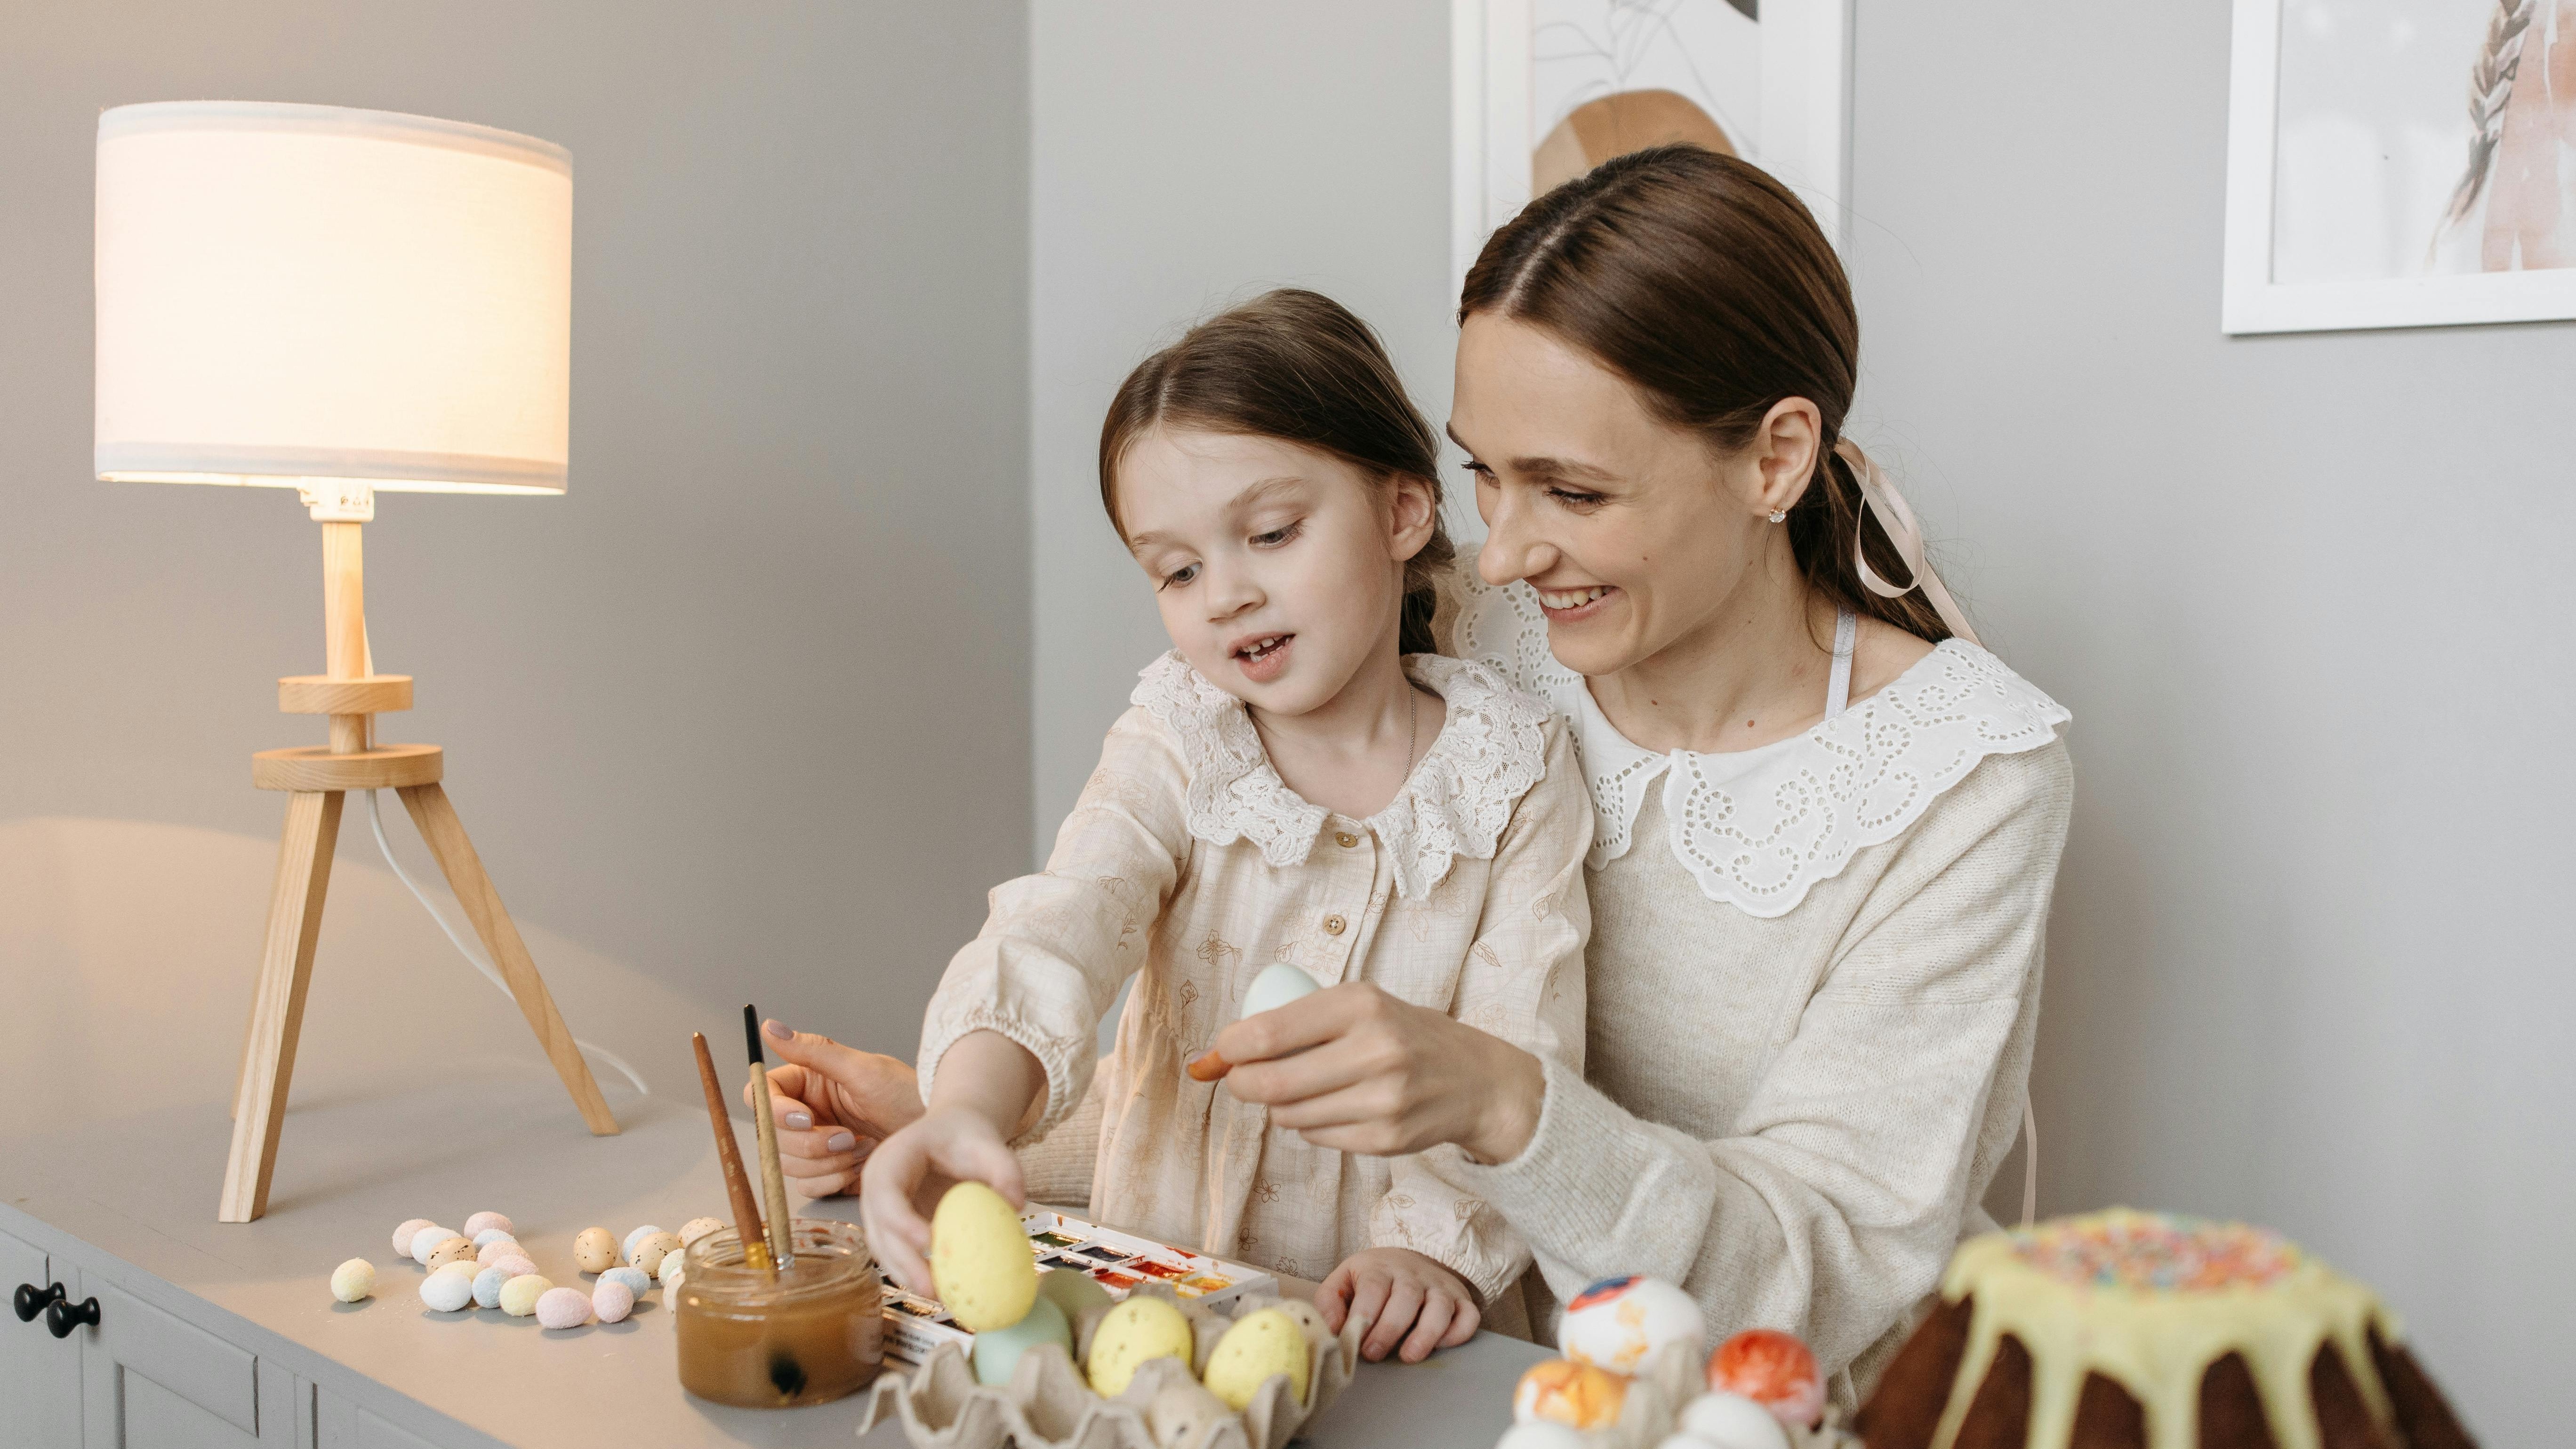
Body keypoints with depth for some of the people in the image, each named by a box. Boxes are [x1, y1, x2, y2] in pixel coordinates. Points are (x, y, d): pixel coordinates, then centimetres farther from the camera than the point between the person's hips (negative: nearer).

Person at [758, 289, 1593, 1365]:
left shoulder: (1514, 772, -2)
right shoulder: (1177, 750, -1)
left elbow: (1520, 1049, -7)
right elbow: (1059, 926, -19)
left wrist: (1439, 1244, -23)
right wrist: (966, 1104, -38)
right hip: (1165, 1280, 0)